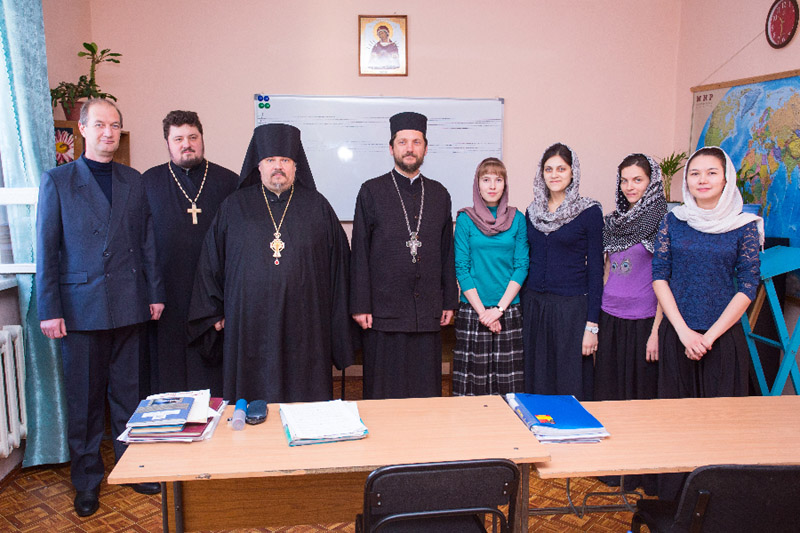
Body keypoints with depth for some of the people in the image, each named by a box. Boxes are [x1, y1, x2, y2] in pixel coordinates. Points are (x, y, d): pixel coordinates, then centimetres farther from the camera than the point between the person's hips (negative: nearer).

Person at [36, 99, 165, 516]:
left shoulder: (134, 181, 10)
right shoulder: (57, 180, 2)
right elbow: (46, 248, -1)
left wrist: (155, 292, 6)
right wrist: (49, 309, -6)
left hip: (128, 305, 2)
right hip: (80, 305, -2)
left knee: (127, 392, 10)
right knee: (84, 397, 7)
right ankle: (87, 481, 22)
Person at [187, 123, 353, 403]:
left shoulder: (317, 207, 6)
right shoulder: (234, 207, 8)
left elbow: (337, 262, 6)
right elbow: (211, 261, 11)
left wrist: (336, 324, 3)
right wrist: (216, 312, 8)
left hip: (304, 325, 0)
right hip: (249, 324, 1)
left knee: (307, 406, 5)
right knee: (253, 399, 7)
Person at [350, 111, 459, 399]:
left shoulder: (439, 194, 11)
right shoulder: (371, 191, 1)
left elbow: (447, 251, 13)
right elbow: (360, 252, -2)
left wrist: (449, 300, 9)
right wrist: (360, 306, -6)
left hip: (428, 312, 3)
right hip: (384, 311, -3)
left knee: (426, 391, 10)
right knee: (384, 394, 6)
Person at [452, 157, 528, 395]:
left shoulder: (517, 219, 5)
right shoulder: (465, 219, 1)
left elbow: (521, 266, 2)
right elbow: (461, 268, -2)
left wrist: (499, 308, -9)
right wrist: (482, 311, -9)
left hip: (509, 311, 1)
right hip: (472, 311, -1)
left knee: (509, 384, 4)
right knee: (473, 384, 1)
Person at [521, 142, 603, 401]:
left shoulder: (589, 212, -4)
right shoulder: (533, 211, 9)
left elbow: (595, 268, -5)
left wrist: (592, 324, -9)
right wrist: (521, 307, 10)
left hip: (571, 307, -4)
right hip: (533, 304, 4)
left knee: (570, 388, 1)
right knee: (536, 383, 10)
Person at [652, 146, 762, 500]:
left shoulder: (745, 225, 0)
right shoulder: (673, 221, 4)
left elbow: (748, 286, -4)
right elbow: (659, 276, -1)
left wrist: (710, 336, -11)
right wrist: (684, 332, -10)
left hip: (723, 335, -1)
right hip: (676, 334, 1)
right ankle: (672, 501, 21)